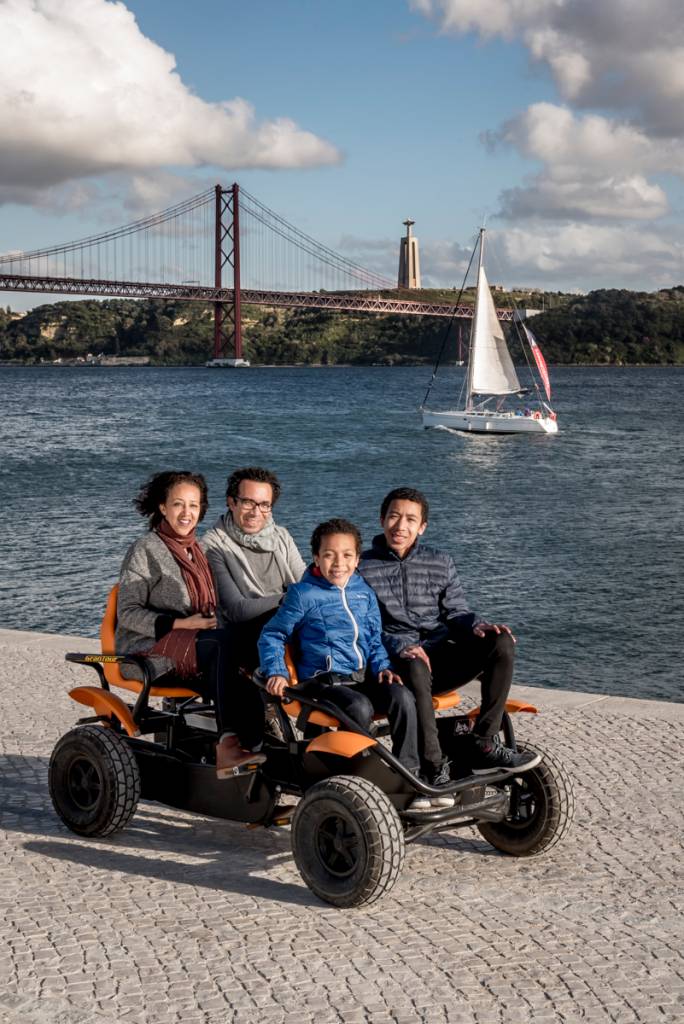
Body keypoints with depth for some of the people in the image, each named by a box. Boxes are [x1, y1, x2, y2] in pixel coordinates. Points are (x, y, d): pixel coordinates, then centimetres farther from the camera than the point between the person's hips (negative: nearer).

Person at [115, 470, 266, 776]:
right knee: (222, 642, -34)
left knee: (245, 691, -26)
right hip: (147, 650, -6)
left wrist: (210, 620, 3)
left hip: (191, 652, 6)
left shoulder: (197, 550, 18)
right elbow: (127, 613, -8)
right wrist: (180, 624, -19)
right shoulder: (145, 550, -3)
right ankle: (229, 739, -34)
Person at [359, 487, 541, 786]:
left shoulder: (441, 563, 17)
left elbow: (455, 611, 13)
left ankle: (484, 745, -19)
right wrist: (400, 646, -21)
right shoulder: (363, 568, 5)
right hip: (394, 661, -4)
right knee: (415, 666, -41)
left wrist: (476, 626, -11)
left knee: (501, 642, -20)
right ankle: (434, 769, -36)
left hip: (440, 656, 5)